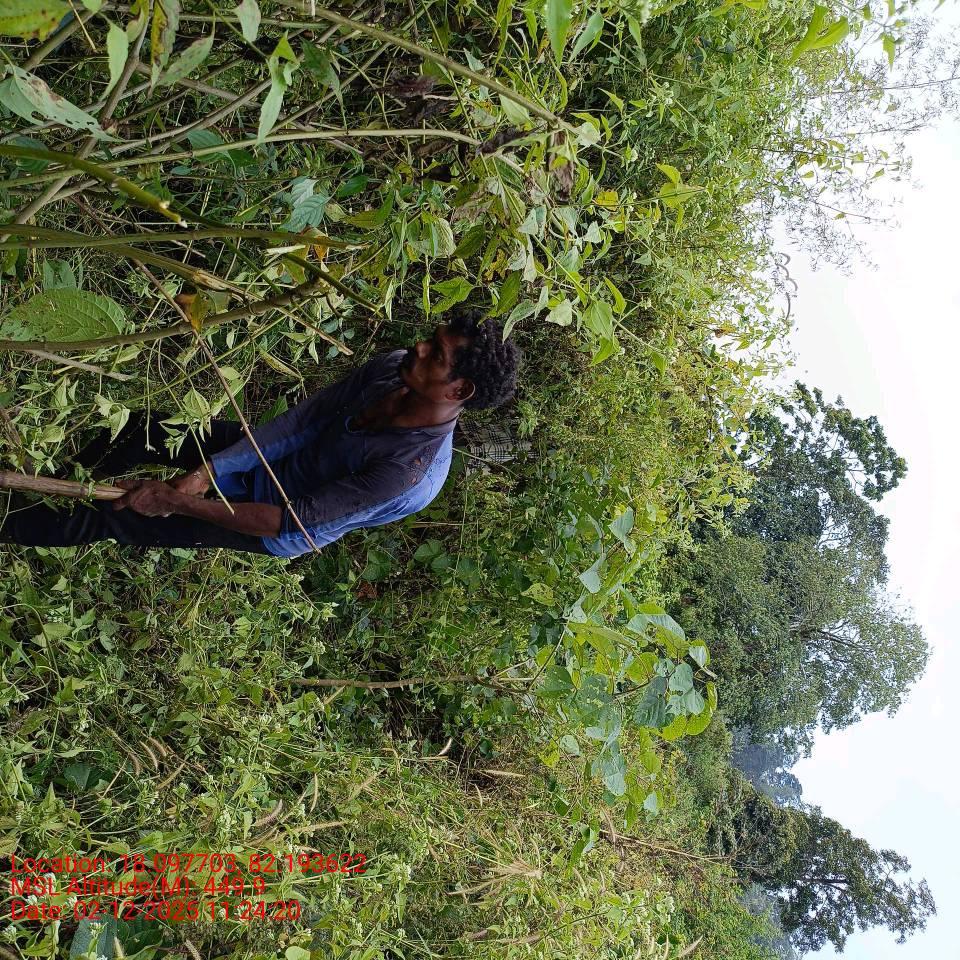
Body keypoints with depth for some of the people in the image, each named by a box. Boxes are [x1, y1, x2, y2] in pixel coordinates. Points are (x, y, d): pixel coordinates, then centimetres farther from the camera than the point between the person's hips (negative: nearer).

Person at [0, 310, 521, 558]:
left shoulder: (412, 470, -37)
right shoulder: (393, 368, -16)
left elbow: (290, 522, -34)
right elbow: (301, 418, -12)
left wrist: (175, 501, -30)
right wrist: (206, 471, -20)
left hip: (275, 525, -6)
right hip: (265, 455, 6)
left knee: (106, 518, -2)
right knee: (141, 431, 7)